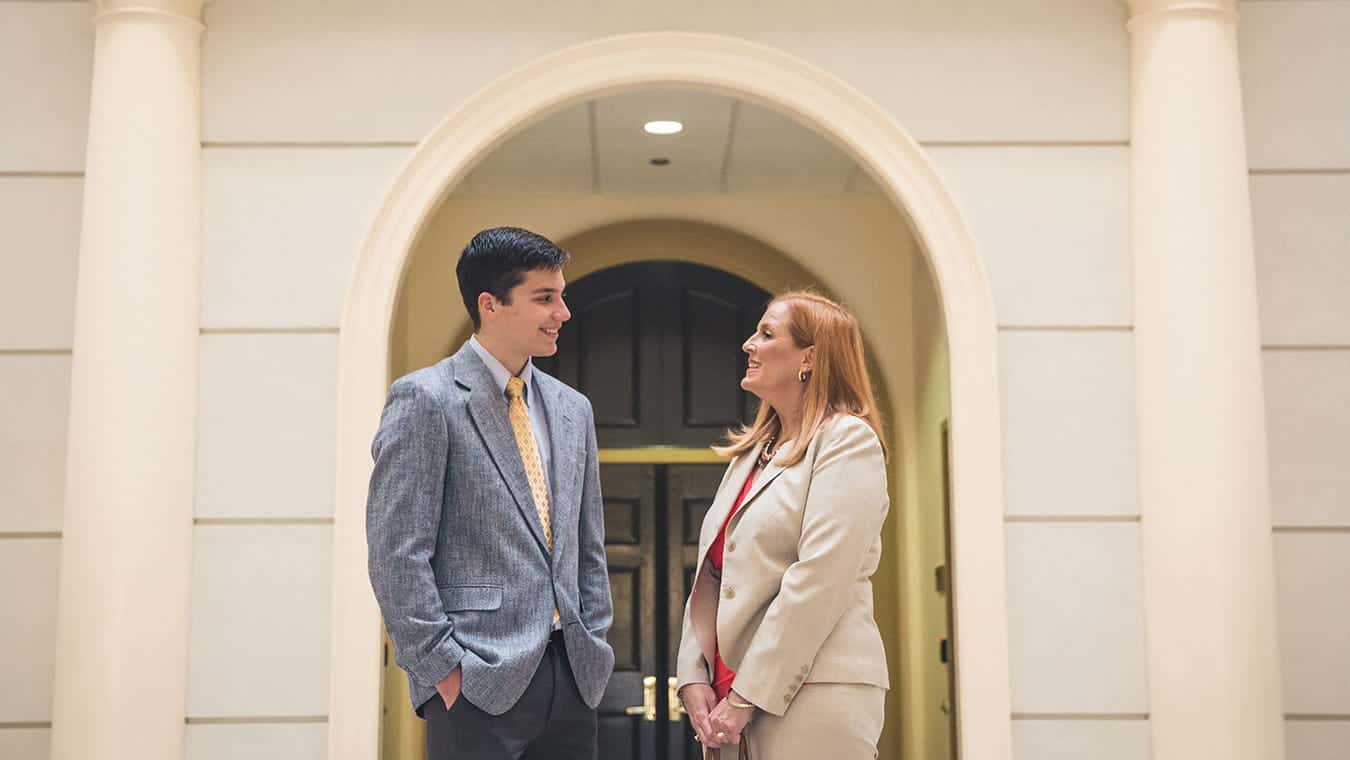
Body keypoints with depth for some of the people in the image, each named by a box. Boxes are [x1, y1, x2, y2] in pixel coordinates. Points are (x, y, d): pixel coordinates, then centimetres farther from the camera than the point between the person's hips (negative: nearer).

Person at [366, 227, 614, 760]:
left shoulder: (572, 409, 14)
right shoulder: (424, 399, -6)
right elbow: (397, 554, -10)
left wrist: (595, 649, 10)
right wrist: (444, 668, -13)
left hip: (572, 677, 6)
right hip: (479, 683, -6)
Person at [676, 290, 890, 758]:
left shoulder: (848, 440, -5)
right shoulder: (750, 453, 18)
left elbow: (820, 579, -15)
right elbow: (711, 575, 13)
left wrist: (746, 697, -16)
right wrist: (694, 678, 0)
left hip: (812, 694, -7)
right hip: (734, 694, 7)